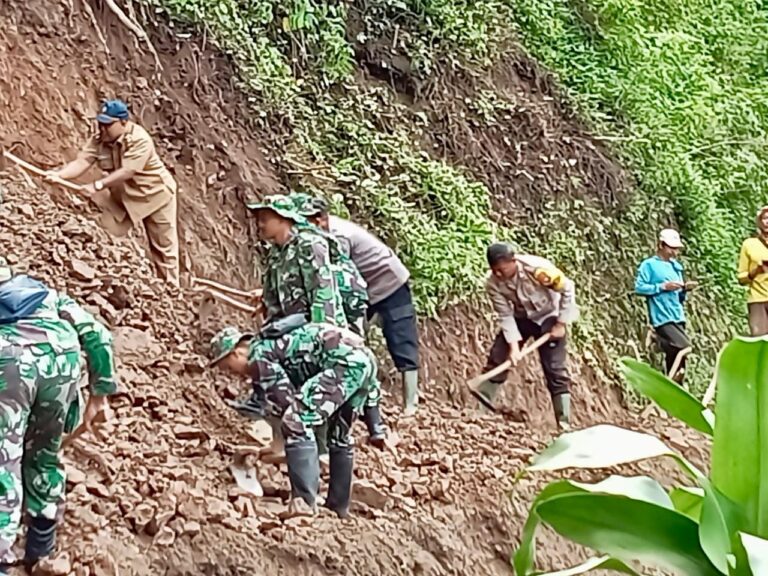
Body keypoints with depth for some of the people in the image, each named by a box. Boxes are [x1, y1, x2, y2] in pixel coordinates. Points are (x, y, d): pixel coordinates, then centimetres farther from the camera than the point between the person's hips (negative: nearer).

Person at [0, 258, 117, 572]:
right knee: (44, 456, 23)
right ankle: (41, 553, 35)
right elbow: (98, 336, 23)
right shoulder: (51, 298, 39)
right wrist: (99, 394, 28)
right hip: (60, 353, 2)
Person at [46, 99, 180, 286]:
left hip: (154, 194, -6)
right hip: (123, 197, 6)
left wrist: (98, 185, -47)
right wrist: (58, 174, -42)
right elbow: (81, 162, -23)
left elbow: (127, 171, -39)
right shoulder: (98, 141, -12)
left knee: (163, 246, 5)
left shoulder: (139, 140, -31)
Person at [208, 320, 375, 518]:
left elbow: (283, 401, -5)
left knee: (296, 422, -12)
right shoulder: (271, 345, 25)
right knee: (339, 434, 24)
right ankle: (339, 506, 33)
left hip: (345, 362, -11)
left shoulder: (259, 355, -3)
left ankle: (304, 502, -14)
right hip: (364, 358, 11)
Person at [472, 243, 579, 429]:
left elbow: (567, 289, -23)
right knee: (499, 353, -10)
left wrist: (561, 323, -19)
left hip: (549, 317, -4)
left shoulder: (537, 268, -34)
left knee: (555, 369, -9)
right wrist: (513, 346, -23)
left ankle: (564, 422, -5)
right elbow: (505, 315, -16)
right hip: (522, 316, 4)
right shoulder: (493, 283, -22)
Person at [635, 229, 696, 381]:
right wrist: (663, 286, -15)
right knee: (684, 347, -24)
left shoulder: (676, 266, 20)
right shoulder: (649, 265, -1)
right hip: (662, 318, -7)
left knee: (674, 353, 6)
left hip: (678, 317, 7)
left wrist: (685, 289, 1)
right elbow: (639, 288, -10)